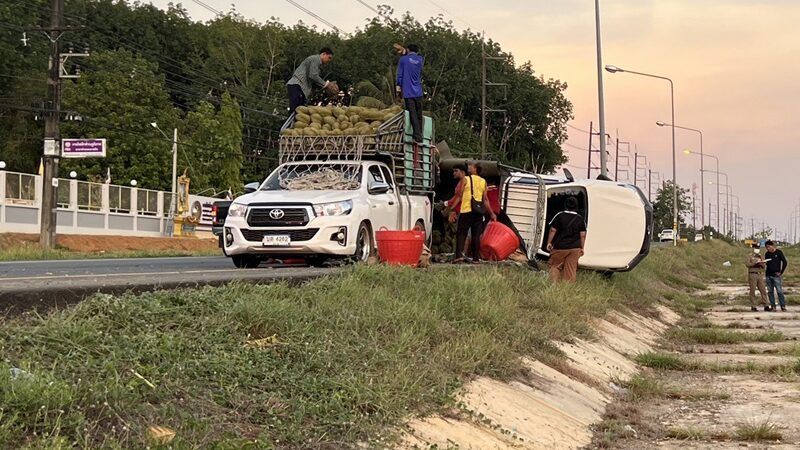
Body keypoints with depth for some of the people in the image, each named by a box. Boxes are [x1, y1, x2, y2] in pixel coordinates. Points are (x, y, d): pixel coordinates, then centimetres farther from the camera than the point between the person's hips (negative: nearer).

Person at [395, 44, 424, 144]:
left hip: (408, 92, -3)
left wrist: (398, 86, 8)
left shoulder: (403, 59, 1)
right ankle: (419, 136, 14)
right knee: (419, 116, 10)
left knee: (413, 115, -9)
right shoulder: (421, 59, 10)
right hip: (418, 92, 3)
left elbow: (399, 74, -1)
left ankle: (418, 138, -19)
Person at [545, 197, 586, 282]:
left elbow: (553, 230, -4)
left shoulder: (559, 216, -5)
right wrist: (582, 248, 13)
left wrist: (549, 242, 5)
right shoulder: (580, 219, 3)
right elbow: (582, 235, 5)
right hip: (574, 248, 2)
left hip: (560, 247, -2)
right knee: (571, 269, 5)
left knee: (555, 266, 7)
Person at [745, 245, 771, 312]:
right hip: (752, 274, -5)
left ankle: (765, 306, -2)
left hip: (760, 275, 5)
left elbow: (763, 266, 18)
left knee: (763, 290, -2)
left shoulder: (760, 256, 19)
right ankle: (753, 306, 1)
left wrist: (761, 263, -4)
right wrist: (755, 262, -19)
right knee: (752, 291, -3)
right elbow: (747, 264, -11)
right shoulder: (750, 256, 4)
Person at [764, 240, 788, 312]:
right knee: (770, 292, 4)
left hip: (776, 276, -4)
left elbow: (785, 262, -4)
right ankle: (773, 306, 9)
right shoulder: (767, 254, 10)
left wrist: (781, 272, -6)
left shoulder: (779, 253, -3)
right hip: (768, 275, 5)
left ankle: (783, 306, -2)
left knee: (779, 291, -7)